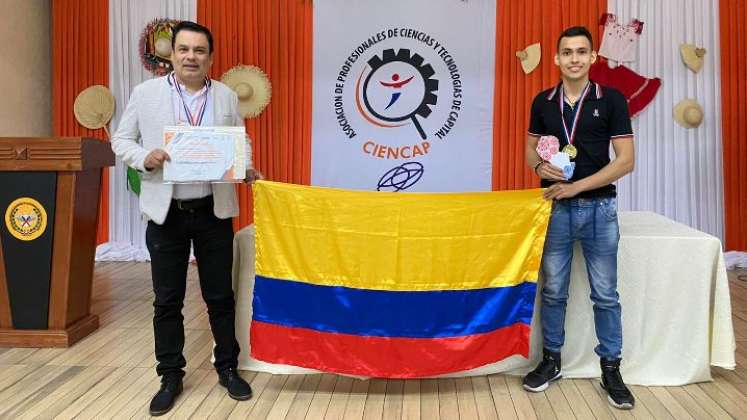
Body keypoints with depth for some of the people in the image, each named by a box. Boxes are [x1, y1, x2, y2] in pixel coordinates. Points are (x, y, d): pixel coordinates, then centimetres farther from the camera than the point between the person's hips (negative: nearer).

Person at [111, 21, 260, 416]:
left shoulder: (227, 96, 5)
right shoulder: (145, 92, 1)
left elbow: (241, 142, 10)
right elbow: (121, 140, 4)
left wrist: (246, 168, -10)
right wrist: (145, 158, -16)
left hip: (214, 211, 1)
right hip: (166, 212, 0)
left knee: (220, 295, 9)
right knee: (167, 300, 8)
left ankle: (228, 368, 26)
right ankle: (170, 376, 24)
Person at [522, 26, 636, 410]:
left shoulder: (611, 100, -4)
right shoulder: (543, 102, 5)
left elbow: (626, 160, -8)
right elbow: (530, 151, 11)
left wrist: (577, 186, -16)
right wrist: (541, 165, -13)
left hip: (598, 208, -2)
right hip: (555, 207, 2)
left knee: (605, 294, 6)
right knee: (553, 291, 10)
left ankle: (611, 369, 19)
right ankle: (551, 360, 25)